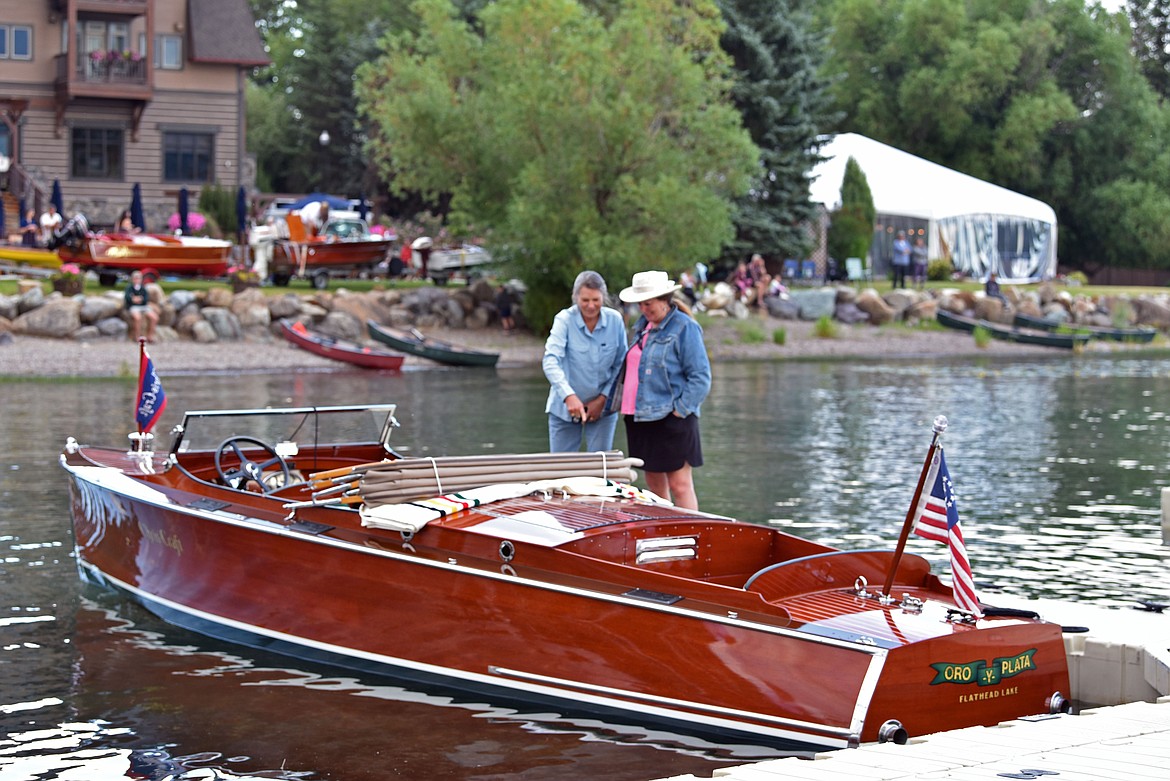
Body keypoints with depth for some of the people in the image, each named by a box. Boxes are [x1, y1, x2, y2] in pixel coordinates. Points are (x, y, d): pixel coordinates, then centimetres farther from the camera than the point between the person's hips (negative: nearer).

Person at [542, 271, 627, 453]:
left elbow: (621, 365, 3)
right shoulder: (564, 320, -12)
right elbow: (550, 361, -24)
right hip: (565, 407, -1)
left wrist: (603, 399, -6)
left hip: (603, 406, 2)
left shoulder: (615, 320, -5)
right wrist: (569, 396, -38)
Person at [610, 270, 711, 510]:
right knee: (654, 484, 12)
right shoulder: (643, 325, 15)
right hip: (640, 417, 8)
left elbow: (700, 377, -12)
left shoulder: (685, 328, -9)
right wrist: (612, 400, 15)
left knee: (679, 485, -6)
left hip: (670, 418, -8)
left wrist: (680, 410, -15)